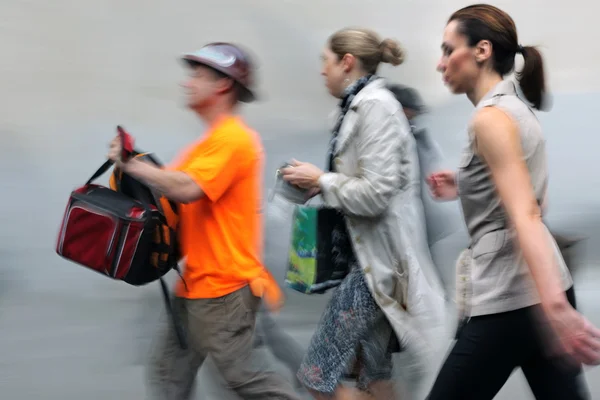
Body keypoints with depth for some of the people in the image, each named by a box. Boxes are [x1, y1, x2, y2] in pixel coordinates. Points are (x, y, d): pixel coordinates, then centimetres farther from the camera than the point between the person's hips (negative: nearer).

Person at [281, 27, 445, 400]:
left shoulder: (375, 106, -15)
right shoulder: (363, 105, 14)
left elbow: (375, 192, -22)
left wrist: (320, 180, -10)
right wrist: (320, 183, 9)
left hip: (378, 258, -10)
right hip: (371, 254, 10)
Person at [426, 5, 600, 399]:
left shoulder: (491, 118, -14)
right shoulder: (516, 108, 15)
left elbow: (526, 217, -25)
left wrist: (553, 306, -32)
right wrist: (464, 188, 18)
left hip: (509, 298, -10)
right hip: (544, 287, 10)